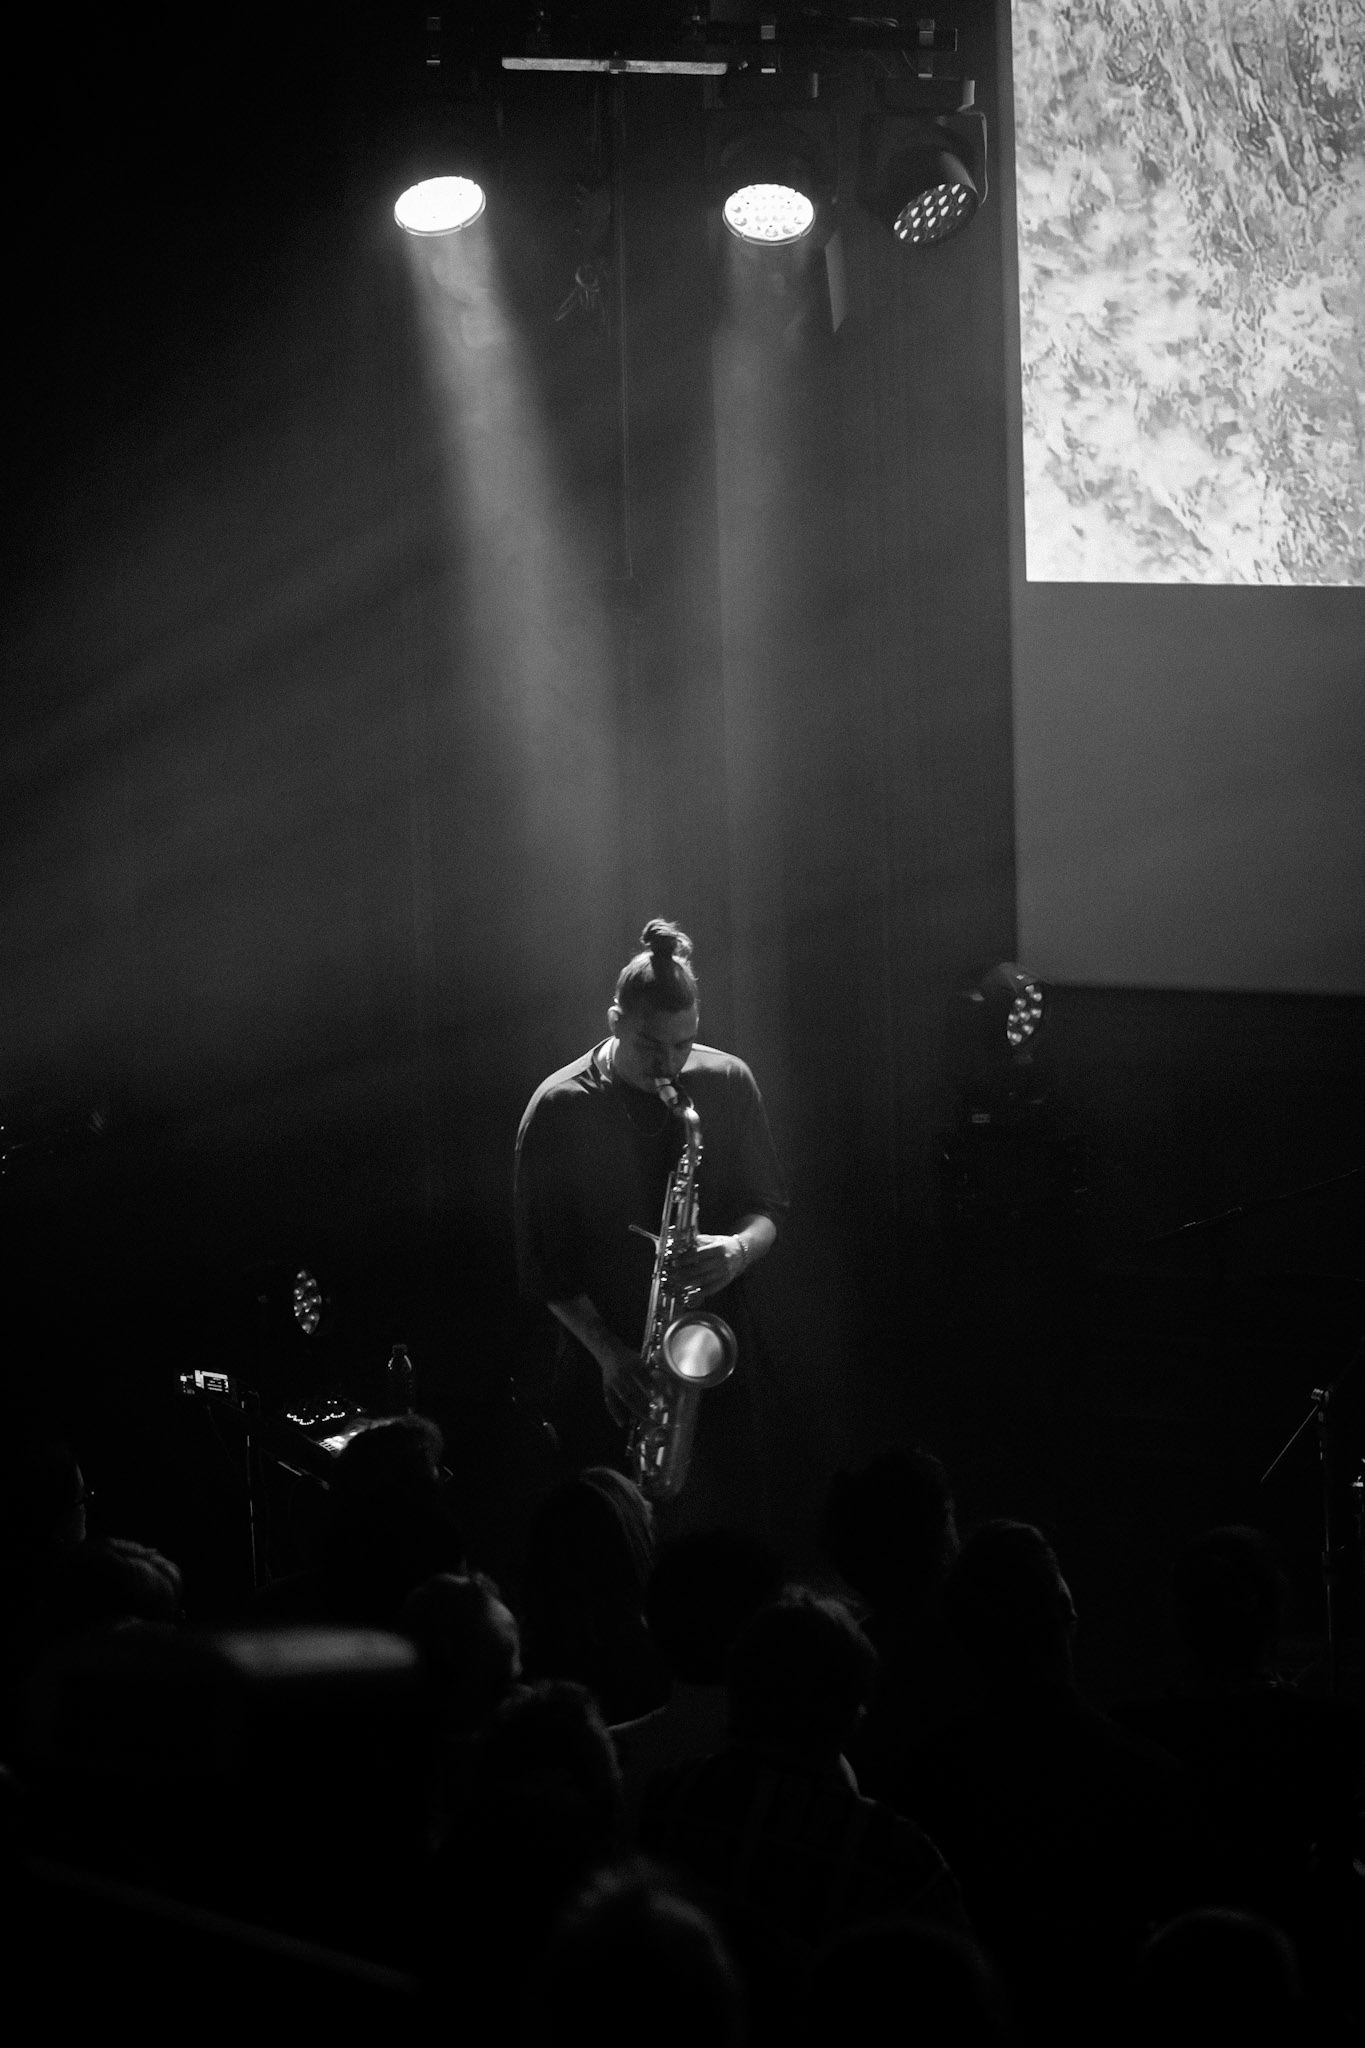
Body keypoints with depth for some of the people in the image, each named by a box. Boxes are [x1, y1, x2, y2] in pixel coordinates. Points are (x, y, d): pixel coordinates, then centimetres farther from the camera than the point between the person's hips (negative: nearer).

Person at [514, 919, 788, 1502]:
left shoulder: (728, 1083, 1)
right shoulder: (559, 1109, -8)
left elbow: (766, 1207, 8)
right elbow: (544, 1263, -5)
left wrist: (741, 1248, -17)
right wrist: (607, 1350, -17)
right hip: (603, 1368, -2)